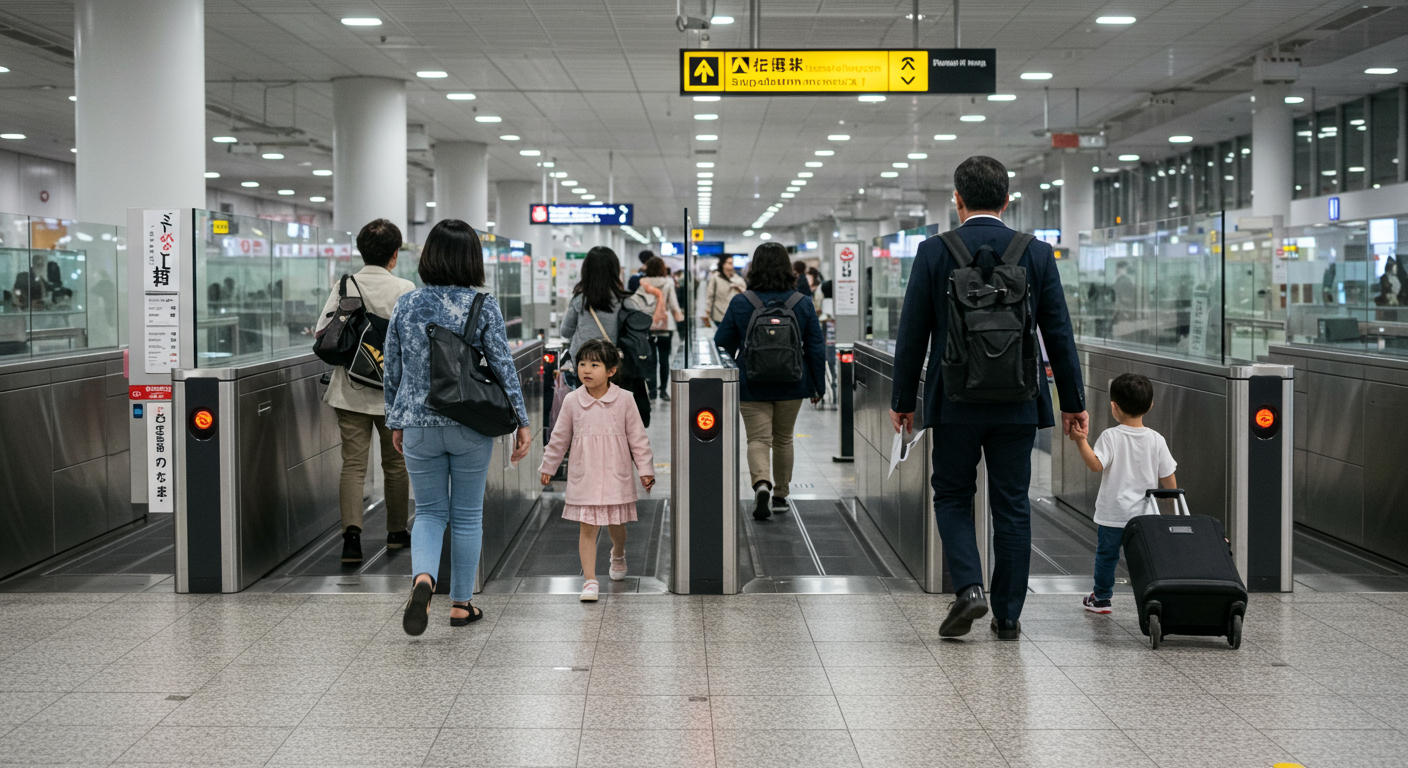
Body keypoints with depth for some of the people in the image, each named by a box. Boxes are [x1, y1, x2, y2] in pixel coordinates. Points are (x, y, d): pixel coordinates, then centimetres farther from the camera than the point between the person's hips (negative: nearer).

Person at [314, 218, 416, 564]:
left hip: (350, 390, 2)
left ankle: (351, 530, -18)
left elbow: (322, 336, -3)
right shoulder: (405, 290, -8)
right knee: (396, 463, 15)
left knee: (353, 464, 1)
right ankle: (396, 533, 27)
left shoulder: (343, 287, -1)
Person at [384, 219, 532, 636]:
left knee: (429, 512, 13)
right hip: (472, 427, -2)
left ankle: (422, 578, -14)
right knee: (467, 515, 12)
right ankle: (461, 604, 19)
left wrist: (396, 422, 16)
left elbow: (393, 370, 5)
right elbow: (503, 367, -8)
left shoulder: (406, 305, -1)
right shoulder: (483, 306, -9)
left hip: (418, 425, 2)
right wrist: (521, 421, -1)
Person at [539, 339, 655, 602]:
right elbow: (559, 438, 10)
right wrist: (548, 467, 16)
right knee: (587, 527, -4)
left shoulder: (623, 401, -5)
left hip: (616, 477, 0)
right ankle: (590, 580, -2)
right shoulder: (572, 401, -1)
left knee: (616, 524, 13)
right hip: (584, 478, 0)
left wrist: (645, 469, 1)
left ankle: (618, 555, 46)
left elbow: (637, 437, 1)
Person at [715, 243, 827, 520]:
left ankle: (761, 483, -28)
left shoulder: (740, 303, -7)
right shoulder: (803, 304, -3)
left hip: (752, 387, -2)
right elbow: (816, 348, 0)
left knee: (758, 439, -1)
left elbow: (722, 345, -2)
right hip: (791, 386, 2)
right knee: (783, 439, 17)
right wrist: (818, 385, 9)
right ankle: (780, 496, 25)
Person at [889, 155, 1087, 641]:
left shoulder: (934, 252, -5)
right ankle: (1008, 615, 13)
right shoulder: (1037, 254, -1)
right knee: (1012, 507, 9)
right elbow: (1059, 334, 2)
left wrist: (902, 400, 7)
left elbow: (913, 334, -2)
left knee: (952, 496, 14)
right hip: (1017, 402, 2)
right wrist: (1074, 401, 11)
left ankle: (968, 587, -5)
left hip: (954, 401, -1)